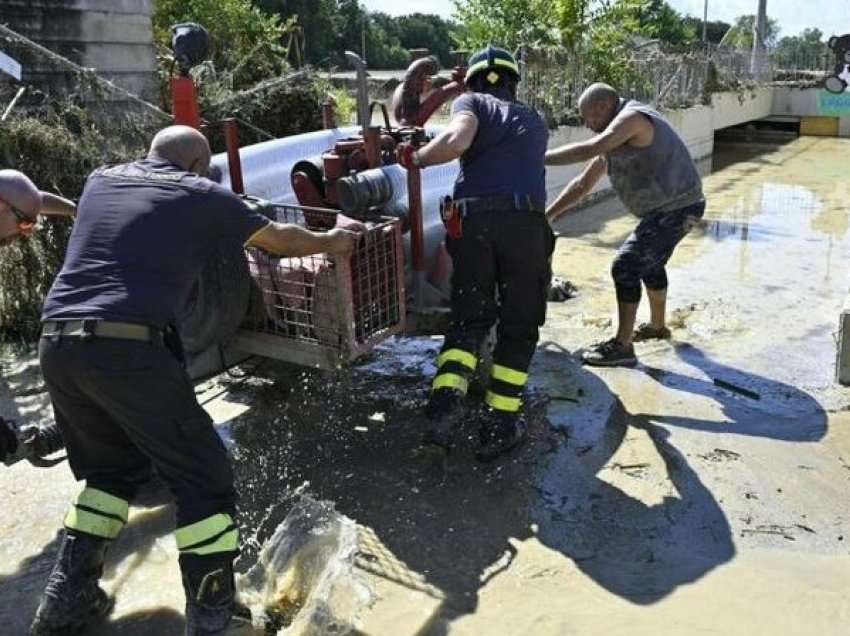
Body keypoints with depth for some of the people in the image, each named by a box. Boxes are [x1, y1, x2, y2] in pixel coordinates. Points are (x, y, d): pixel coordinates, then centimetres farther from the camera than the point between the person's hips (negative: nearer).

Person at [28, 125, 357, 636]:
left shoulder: (101, 179, 22)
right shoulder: (200, 195, 7)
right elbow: (281, 239, 18)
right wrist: (331, 242, 37)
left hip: (55, 342, 7)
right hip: (125, 347, -7)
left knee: (114, 467, 25)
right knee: (203, 478, 5)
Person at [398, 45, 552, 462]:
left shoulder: (471, 102, 13)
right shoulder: (535, 122, 25)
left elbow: (457, 140, -8)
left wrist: (414, 158, 5)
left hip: (472, 220, -1)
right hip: (525, 222, 1)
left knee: (468, 321, 12)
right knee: (519, 328, 12)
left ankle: (443, 409, -5)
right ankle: (498, 426, 11)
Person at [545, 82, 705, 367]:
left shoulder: (632, 118, -18)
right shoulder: (613, 140, 12)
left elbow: (588, 150, -33)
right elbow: (582, 184, 15)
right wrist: (546, 214, 11)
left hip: (676, 208, -11)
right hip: (667, 206, 11)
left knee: (625, 266, -13)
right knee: (650, 263, 27)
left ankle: (622, 347, -8)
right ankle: (657, 325, 47)